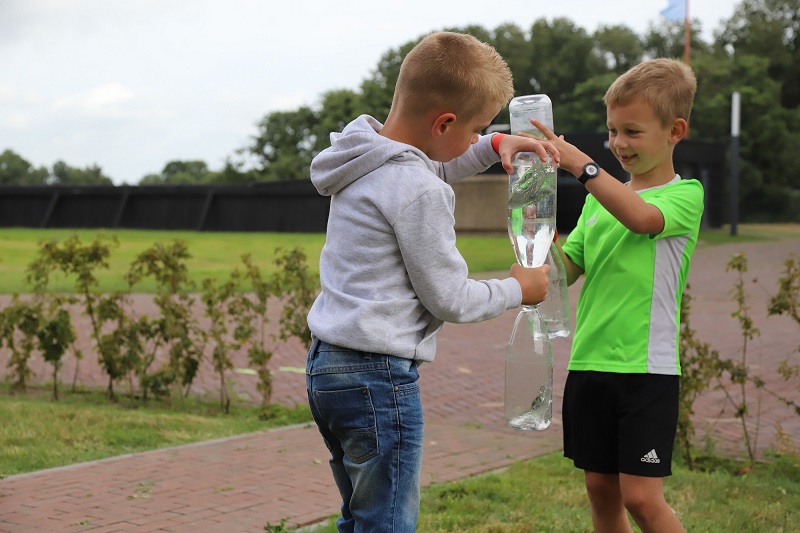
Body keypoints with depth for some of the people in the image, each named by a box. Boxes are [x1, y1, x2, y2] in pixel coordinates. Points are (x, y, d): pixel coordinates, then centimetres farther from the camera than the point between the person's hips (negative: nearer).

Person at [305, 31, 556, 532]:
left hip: (327, 362, 10)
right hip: (379, 377, -10)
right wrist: (518, 290, 4)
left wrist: (495, 146, 17)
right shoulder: (418, 192, -20)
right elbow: (451, 300, -13)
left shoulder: (366, 155, 8)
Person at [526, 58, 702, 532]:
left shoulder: (685, 194, -4)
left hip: (647, 368, -6)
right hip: (589, 364, 6)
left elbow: (641, 217, -26)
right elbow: (565, 271, 11)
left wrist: (579, 162, -30)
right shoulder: (599, 199, 13)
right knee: (601, 488, 11)